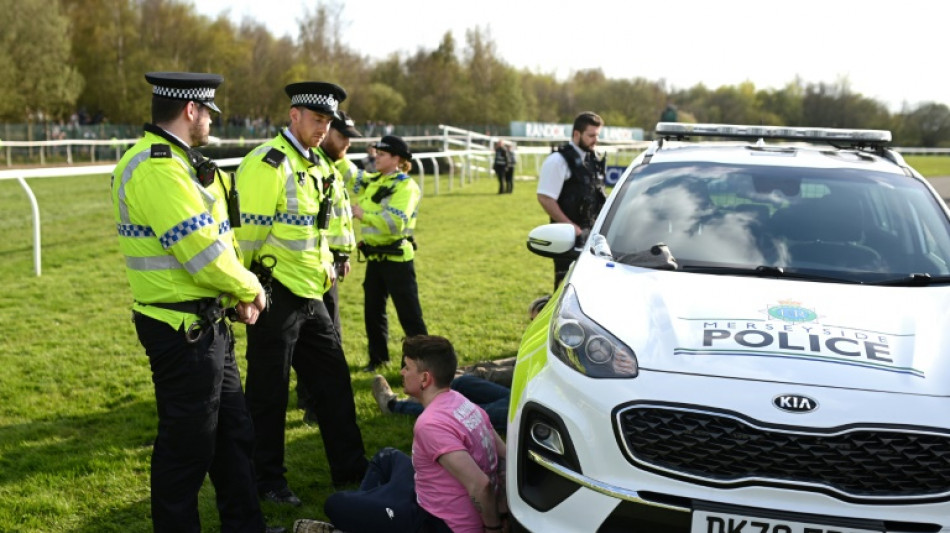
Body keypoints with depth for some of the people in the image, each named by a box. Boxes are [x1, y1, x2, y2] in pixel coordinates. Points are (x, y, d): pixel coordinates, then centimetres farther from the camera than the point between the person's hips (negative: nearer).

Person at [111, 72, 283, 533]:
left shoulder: (176, 161, 13)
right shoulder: (156, 168, -21)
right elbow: (201, 250, -25)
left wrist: (239, 293, 3)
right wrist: (249, 289, -9)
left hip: (207, 321, 11)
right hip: (182, 330, -11)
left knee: (233, 429, 19)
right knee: (187, 443, 3)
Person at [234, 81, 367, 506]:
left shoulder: (315, 166, 15)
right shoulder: (267, 163, -15)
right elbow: (248, 232, -18)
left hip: (310, 295, 9)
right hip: (275, 296, -9)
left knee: (334, 381, 14)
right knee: (269, 392, 4)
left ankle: (349, 467, 26)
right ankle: (267, 480, 18)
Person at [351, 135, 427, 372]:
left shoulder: (406, 186, -14)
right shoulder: (372, 181, 9)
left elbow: (395, 223, -26)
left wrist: (363, 215, -29)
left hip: (397, 258, -8)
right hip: (374, 257, 8)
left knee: (409, 313, -2)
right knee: (372, 310, 14)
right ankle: (378, 357, 29)